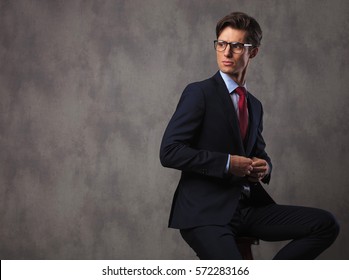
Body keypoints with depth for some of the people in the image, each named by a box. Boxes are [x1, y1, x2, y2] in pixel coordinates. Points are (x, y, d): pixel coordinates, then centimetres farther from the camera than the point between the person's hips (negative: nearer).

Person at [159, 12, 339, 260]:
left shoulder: (255, 105, 17)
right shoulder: (199, 93, -4)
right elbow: (169, 151, -13)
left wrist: (264, 167, 2)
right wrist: (228, 163, -17)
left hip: (249, 208, 7)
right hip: (205, 213, -7)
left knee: (326, 224, -11)